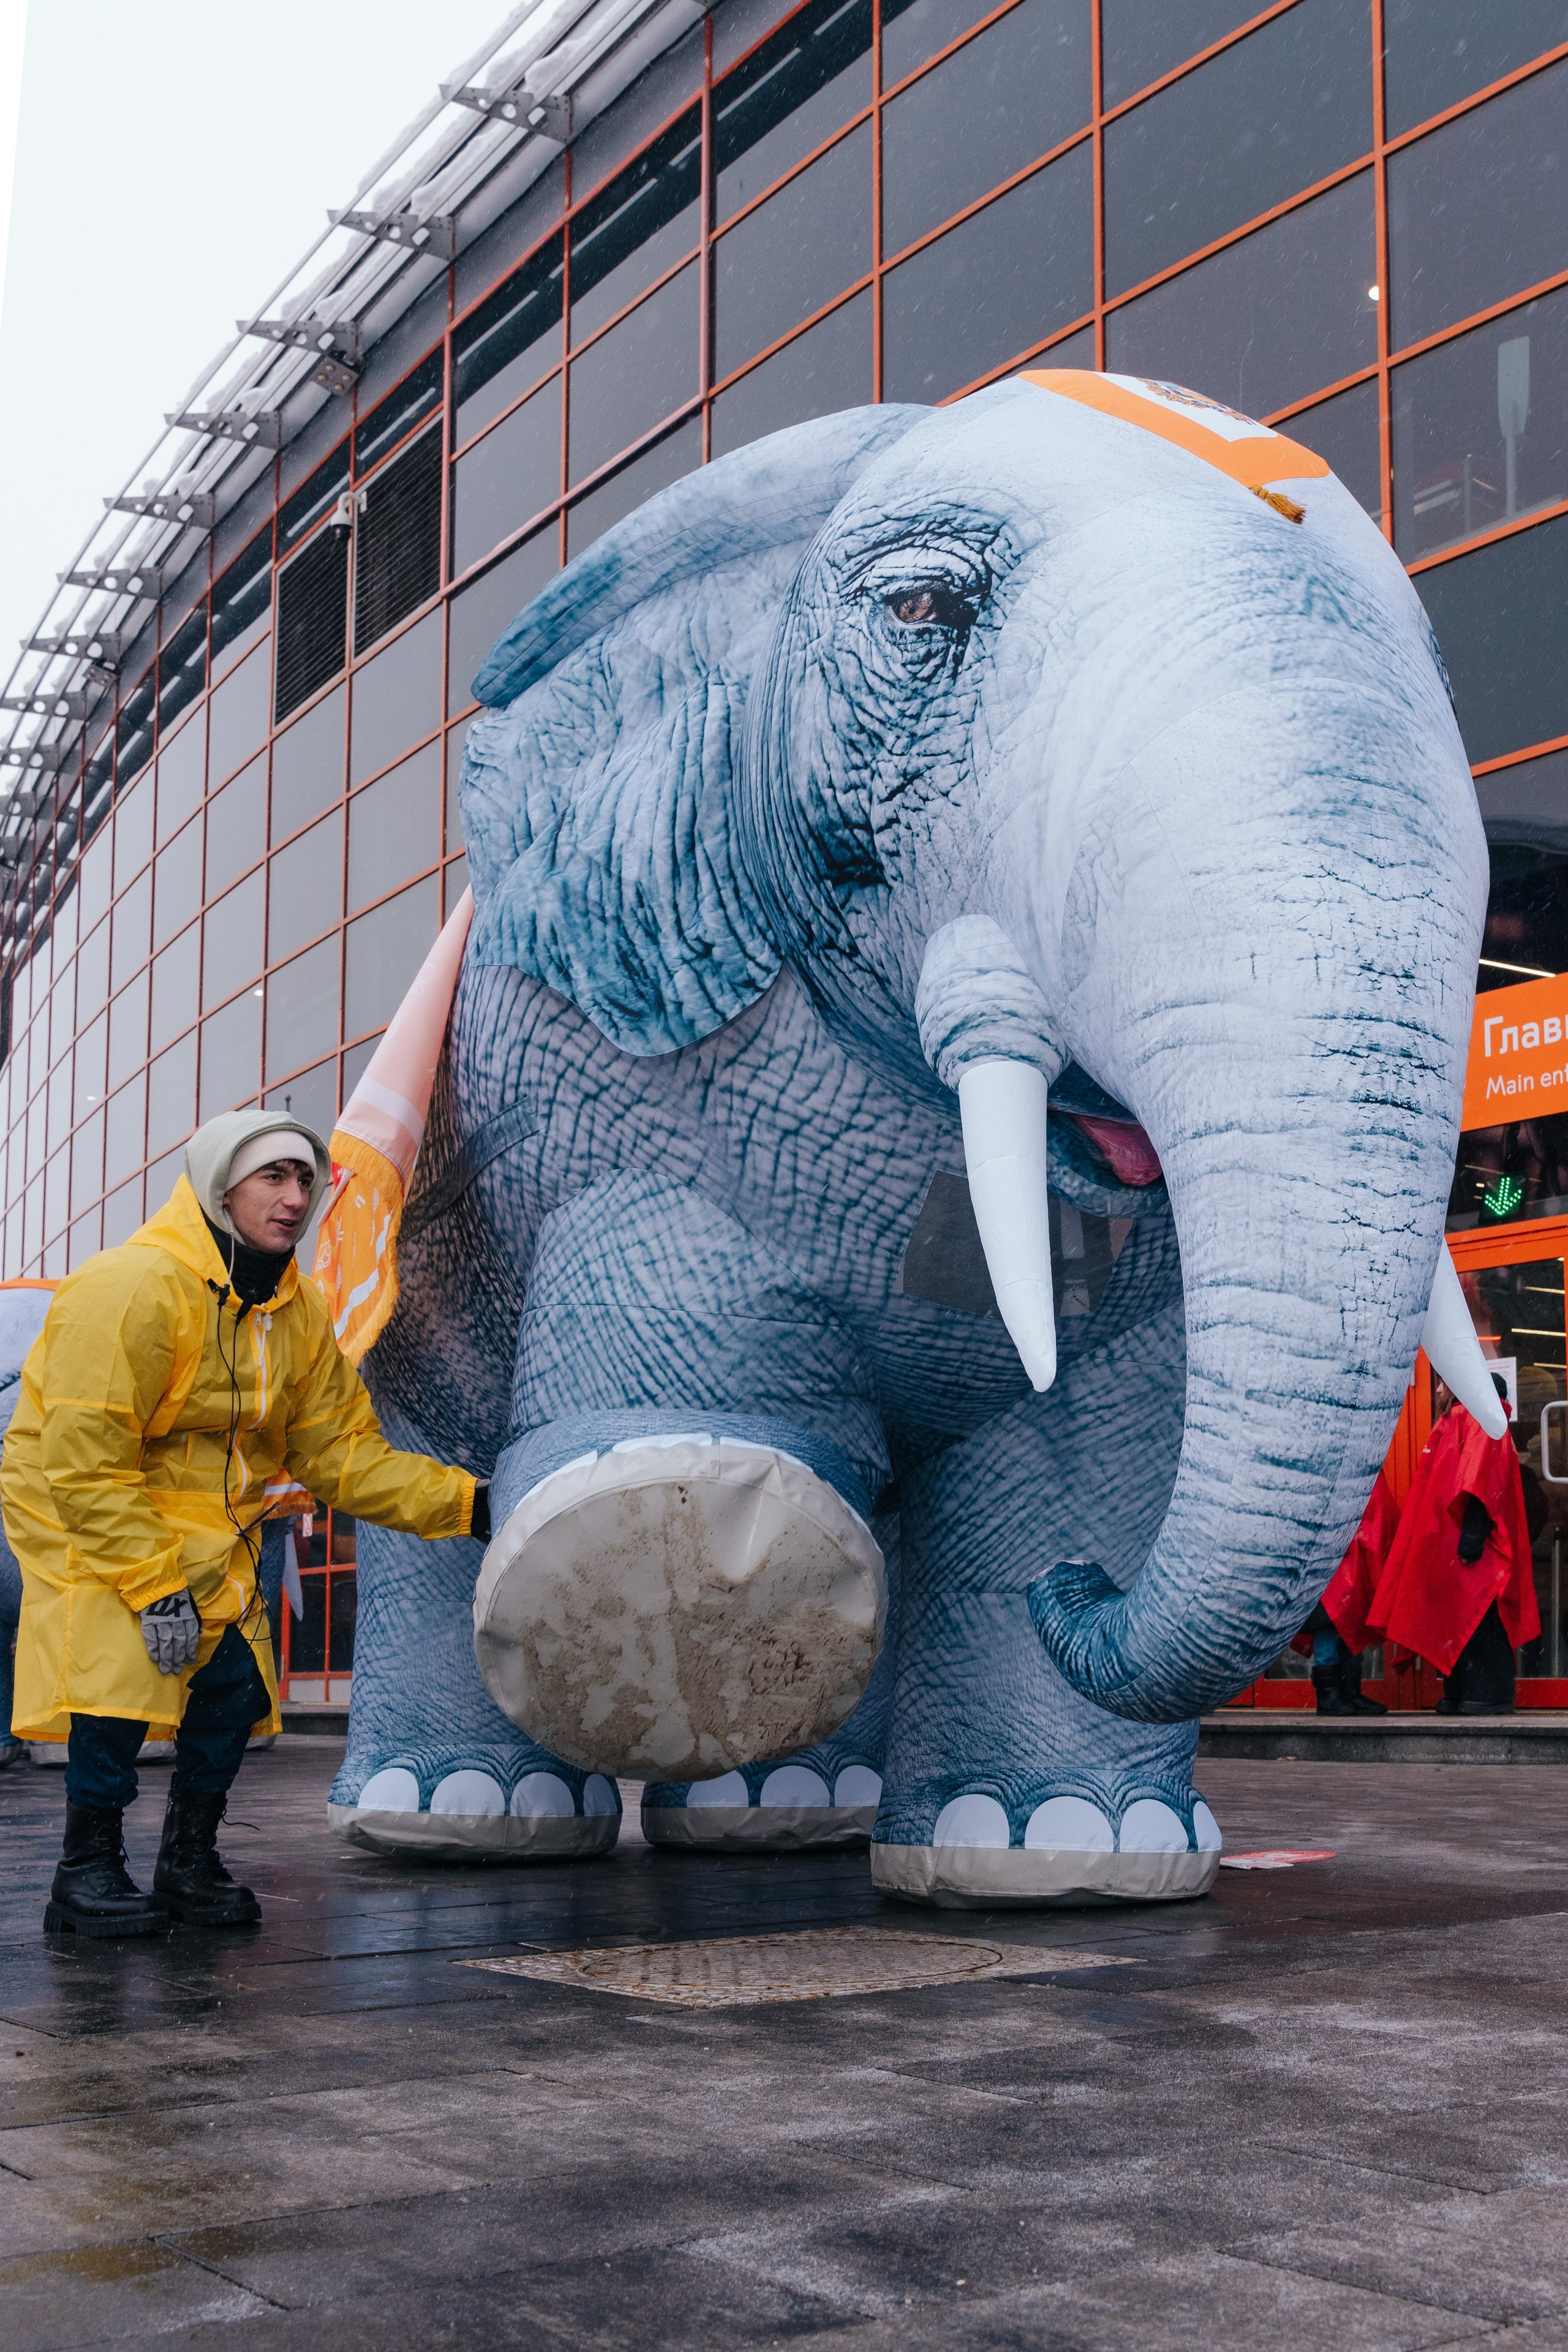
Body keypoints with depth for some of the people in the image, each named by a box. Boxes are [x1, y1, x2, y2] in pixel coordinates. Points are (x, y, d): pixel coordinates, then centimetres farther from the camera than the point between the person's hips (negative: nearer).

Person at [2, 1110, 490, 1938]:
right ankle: (86, 1873, -5)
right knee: (117, 1670, -21)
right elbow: (83, 1464, -27)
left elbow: (343, 1451, 0)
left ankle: (189, 1864, 14)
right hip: (74, 1513, -7)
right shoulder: (133, 1288, -26)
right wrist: (154, 1587, -29)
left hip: (203, 1525, 7)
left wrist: (463, 1501, -11)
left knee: (234, 1673, -3)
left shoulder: (297, 1314, -2)